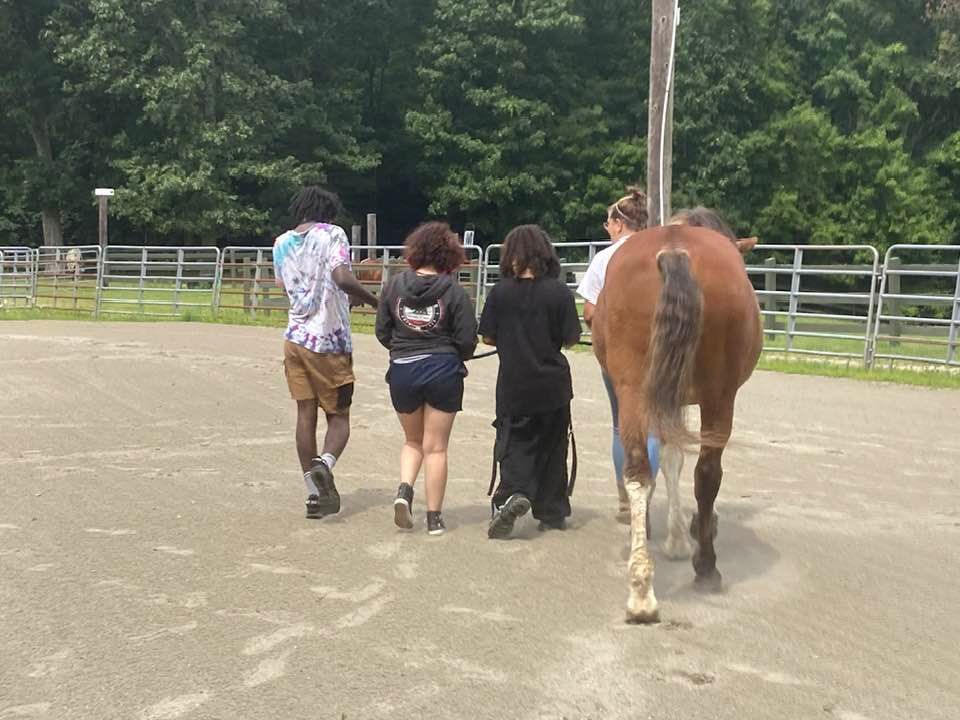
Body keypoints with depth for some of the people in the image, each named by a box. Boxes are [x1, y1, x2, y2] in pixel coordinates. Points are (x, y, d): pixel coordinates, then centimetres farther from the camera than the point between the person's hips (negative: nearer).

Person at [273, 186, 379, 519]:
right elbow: (343, 279, -20)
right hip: (330, 341, -5)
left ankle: (314, 491, 7)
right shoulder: (332, 234, -6)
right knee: (338, 416, 5)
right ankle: (324, 463, -24)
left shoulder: (281, 243, 12)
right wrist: (375, 302, -9)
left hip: (295, 338, 5)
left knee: (306, 413, 7)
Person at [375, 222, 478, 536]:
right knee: (435, 447, 8)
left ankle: (404, 490, -2)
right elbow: (467, 340, -8)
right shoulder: (454, 291, -9)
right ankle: (434, 517, 12)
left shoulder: (395, 284, -2)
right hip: (443, 372, -2)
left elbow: (382, 332, 2)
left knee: (413, 441, 22)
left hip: (402, 371, 2)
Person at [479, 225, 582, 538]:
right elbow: (571, 338, -6)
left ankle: (513, 492, -18)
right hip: (553, 385, 1)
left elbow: (488, 338, -3)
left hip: (513, 385, -1)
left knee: (515, 444, 8)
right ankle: (552, 513, 22)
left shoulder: (500, 292, -7)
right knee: (551, 448, 15)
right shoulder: (559, 292, -8)